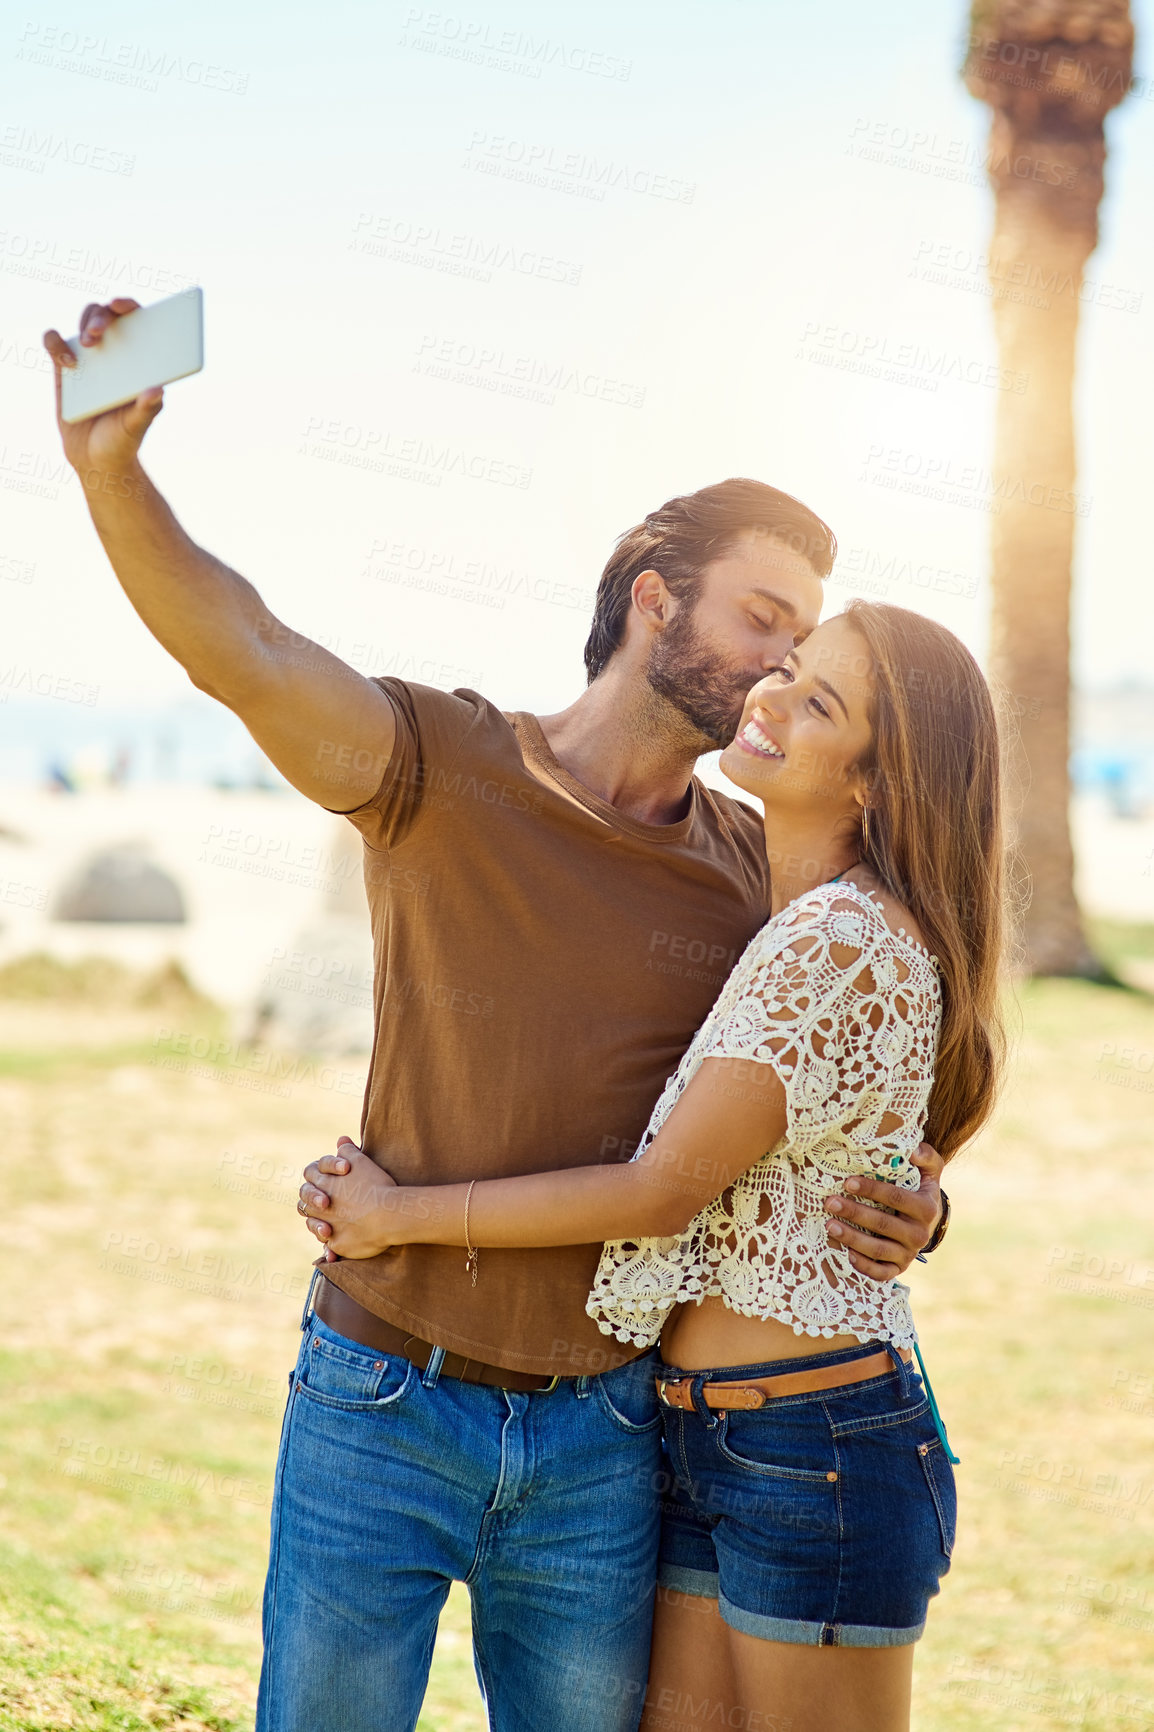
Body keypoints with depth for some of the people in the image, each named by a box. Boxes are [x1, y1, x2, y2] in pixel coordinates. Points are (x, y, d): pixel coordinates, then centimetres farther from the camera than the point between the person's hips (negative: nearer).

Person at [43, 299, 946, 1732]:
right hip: (382, 1406, -2)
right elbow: (238, 652, -21)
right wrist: (113, 473, -38)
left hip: (598, 1445, 3)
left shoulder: (763, 875, 4)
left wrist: (906, 1214, -11)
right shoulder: (446, 766, -4)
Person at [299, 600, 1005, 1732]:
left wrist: (403, 1215, -10)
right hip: (702, 1434, 9)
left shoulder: (845, 938, -18)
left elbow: (668, 1190, -19)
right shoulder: (773, 924, 12)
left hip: (821, 1455, -9)